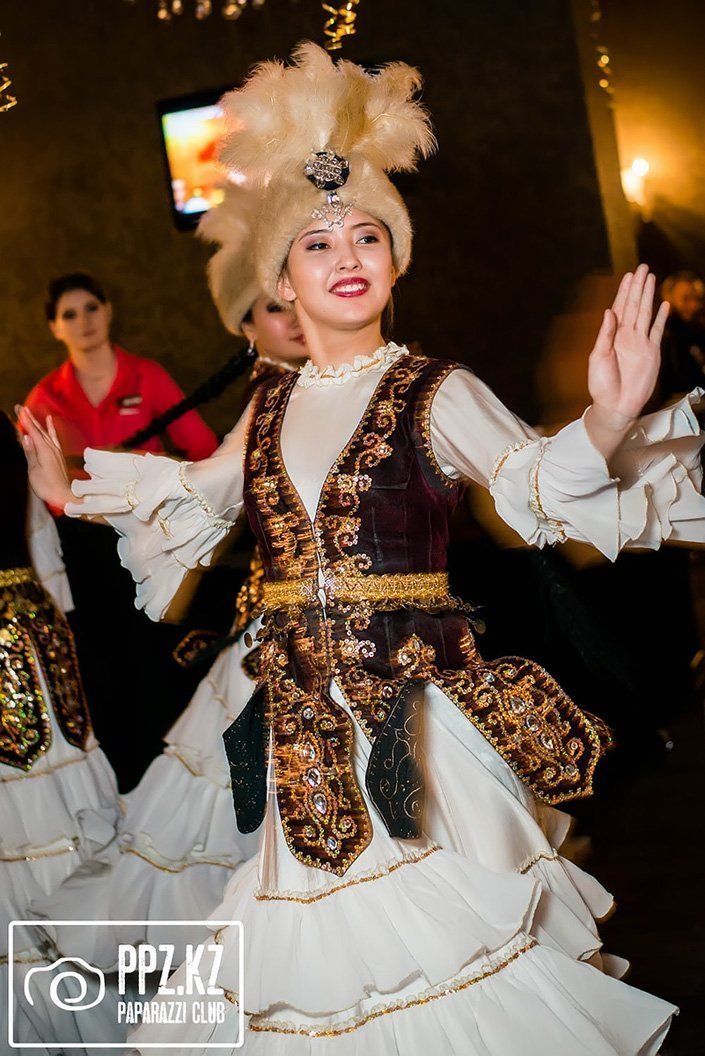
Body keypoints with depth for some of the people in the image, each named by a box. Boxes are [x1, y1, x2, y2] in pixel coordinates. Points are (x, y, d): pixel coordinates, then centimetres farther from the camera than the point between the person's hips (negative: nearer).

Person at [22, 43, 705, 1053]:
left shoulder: (436, 393, -6)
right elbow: (194, 500, 25)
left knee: (433, 923, 4)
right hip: (302, 720, 5)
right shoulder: (269, 408, 9)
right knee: (327, 938, 14)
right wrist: (76, 492, 25)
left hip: (414, 709, -4)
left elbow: (541, 489, -21)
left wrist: (605, 426, -41)